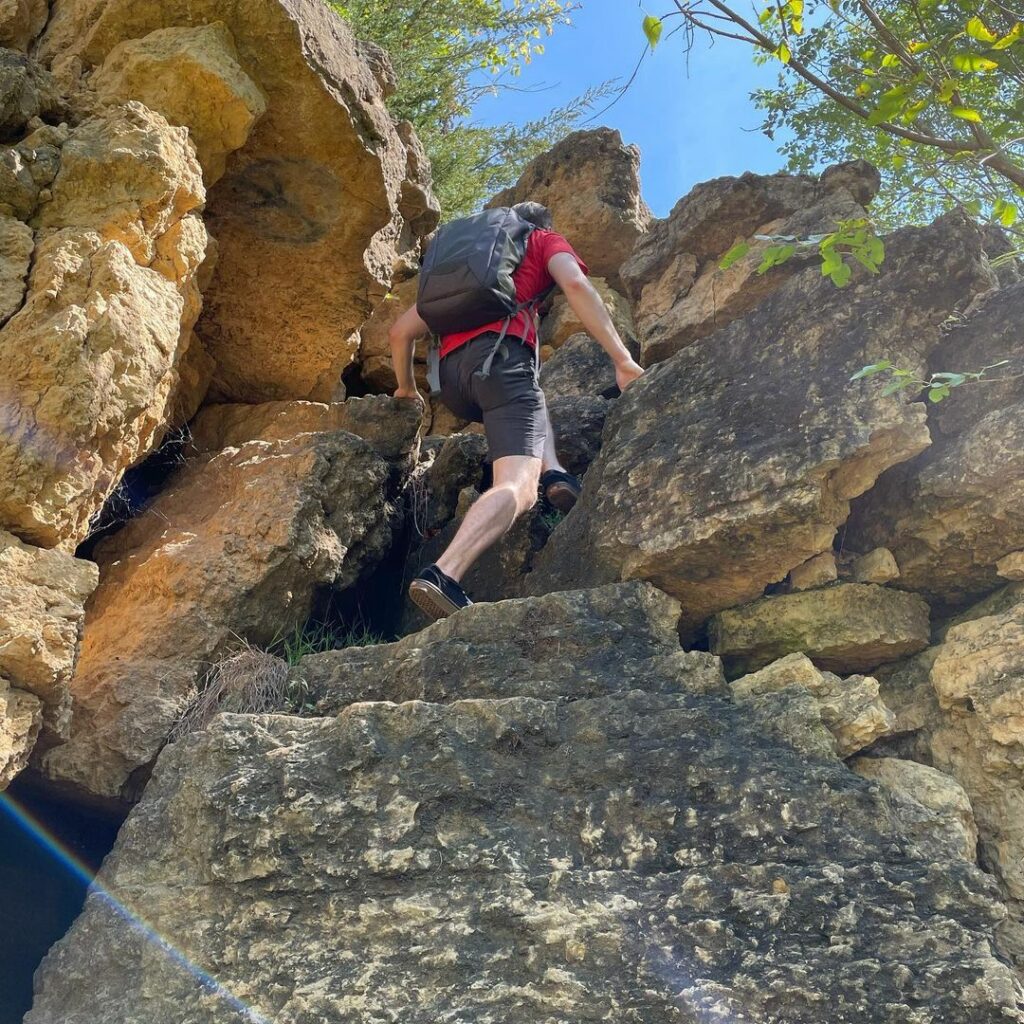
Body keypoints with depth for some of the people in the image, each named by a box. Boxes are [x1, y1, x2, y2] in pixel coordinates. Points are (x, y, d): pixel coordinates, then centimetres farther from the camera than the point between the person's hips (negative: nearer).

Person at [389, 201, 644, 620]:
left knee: (533, 400, 35)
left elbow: (401, 331, 31)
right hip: (500, 353, -6)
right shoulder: (545, 240, 24)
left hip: (451, 376, 6)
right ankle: (443, 574, -43)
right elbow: (576, 285, 0)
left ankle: (554, 474, 6)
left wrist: (406, 387, 46)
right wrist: (622, 359, -6)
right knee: (517, 486, -19)